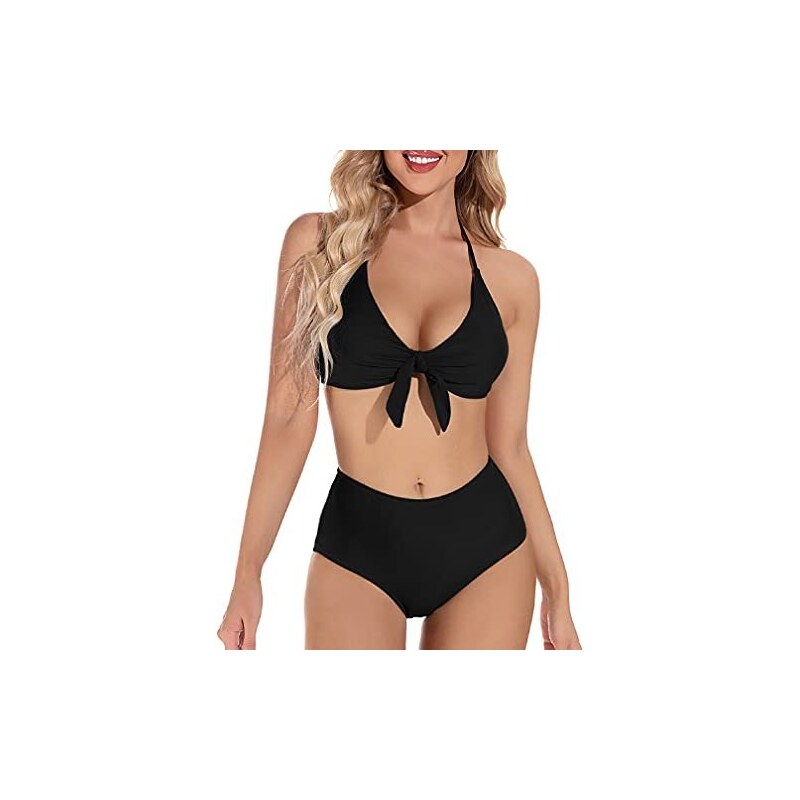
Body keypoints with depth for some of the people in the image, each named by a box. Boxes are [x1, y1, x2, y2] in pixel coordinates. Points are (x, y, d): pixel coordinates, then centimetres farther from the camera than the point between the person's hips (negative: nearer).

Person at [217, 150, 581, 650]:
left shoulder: (512, 277, 3)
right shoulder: (319, 242, -1)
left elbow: (510, 445, 7)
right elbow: (289, 417, -1)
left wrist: (557, 593, 8)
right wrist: (248, 571, -2)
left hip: (486, 546, 2)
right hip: (358, 549, -1)